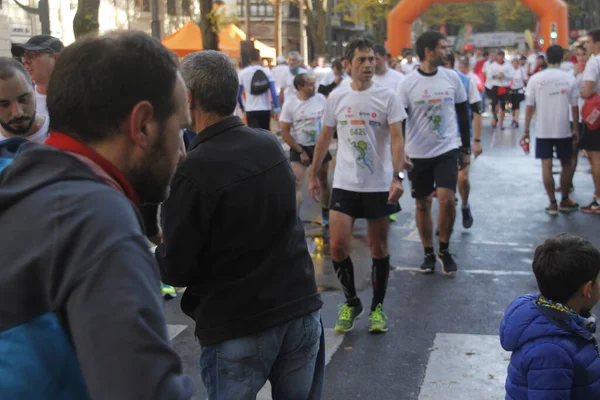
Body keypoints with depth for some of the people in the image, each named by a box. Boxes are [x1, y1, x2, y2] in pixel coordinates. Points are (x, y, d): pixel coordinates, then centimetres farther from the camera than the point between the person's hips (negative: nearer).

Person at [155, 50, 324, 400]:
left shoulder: (194, 169, -18)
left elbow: (176, 269, -14)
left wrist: (156, 254, 8)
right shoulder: (271, 145, 0)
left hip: (238, 328, -5)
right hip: (302, 309, 5)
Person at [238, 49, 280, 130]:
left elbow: (238, 94, 3)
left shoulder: (243, 73, -1)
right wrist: (277, 109, -7)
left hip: (251, 111, -2)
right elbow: (273, 92, -8)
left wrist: (242, 107, 20)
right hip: (265, 109, 2)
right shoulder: (267, 72, 0)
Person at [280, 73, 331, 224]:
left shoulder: (321, 98, -6)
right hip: (299, 148, -3)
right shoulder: (290, 105, -13)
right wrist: (300, 152, -11)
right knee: (296, 184, -14)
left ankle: (326, 214, 34)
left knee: (324, 182, 15)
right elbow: (285, 133, -10)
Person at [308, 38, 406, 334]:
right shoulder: (336, 97, 4)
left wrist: (397, 177, -24)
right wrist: (314, 175, 14)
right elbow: (325, 137, 13)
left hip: (379, 185, -2)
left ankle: (377, 307, 24)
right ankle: (351, 303, 17)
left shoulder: (387, 97, -4)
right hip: (344, 184, 2)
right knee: (337, 245, -5)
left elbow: (396, 138, -11)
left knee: (379, 248, 7)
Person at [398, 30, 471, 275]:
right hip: (418, 153, 0)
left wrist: (466, 149, 10)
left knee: (447, 199, -14)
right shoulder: (408, 83, -6)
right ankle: (429, 254, 23)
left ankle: (445, 250, 6)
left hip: (447, 150, 1)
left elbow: (463, 114, 10)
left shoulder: (452, 78, 2)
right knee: (422, 204, 8)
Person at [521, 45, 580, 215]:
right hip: (563, 130, 1)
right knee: (566, 164, 15)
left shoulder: (535, 78, -5)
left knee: (546, 166, 4)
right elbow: (574, 107, -1)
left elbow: (529, 107, -4)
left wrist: (526, 130, 4)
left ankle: (553, 203, 3)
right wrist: (576, 129, 10)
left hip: (543, 130, 0)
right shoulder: (569, 78, -4)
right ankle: (565, 201, 22)